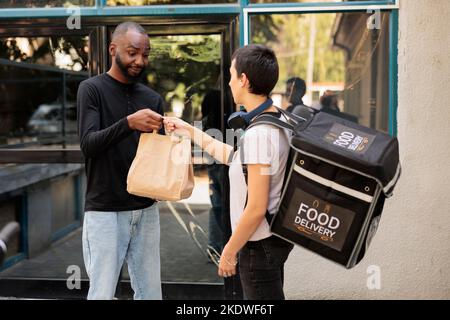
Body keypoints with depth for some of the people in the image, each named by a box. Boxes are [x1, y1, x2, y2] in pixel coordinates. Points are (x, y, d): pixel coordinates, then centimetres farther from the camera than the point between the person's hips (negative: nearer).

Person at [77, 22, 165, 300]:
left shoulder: (153, 98, 11)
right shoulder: (92, 89, -2)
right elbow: (88, 144, -14)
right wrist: (129, 123, -29)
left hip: (146, 208, 4)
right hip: (105, 210, -4)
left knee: (151, 292, 7)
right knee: (102, 293, -3)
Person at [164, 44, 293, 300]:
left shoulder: (257, 134, -24)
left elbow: (256, 208, -24)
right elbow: (232, 157, 19)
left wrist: (229, 252, -12)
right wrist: (188, 131, 23)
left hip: (260, 245, -9)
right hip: (276, 238, 9)